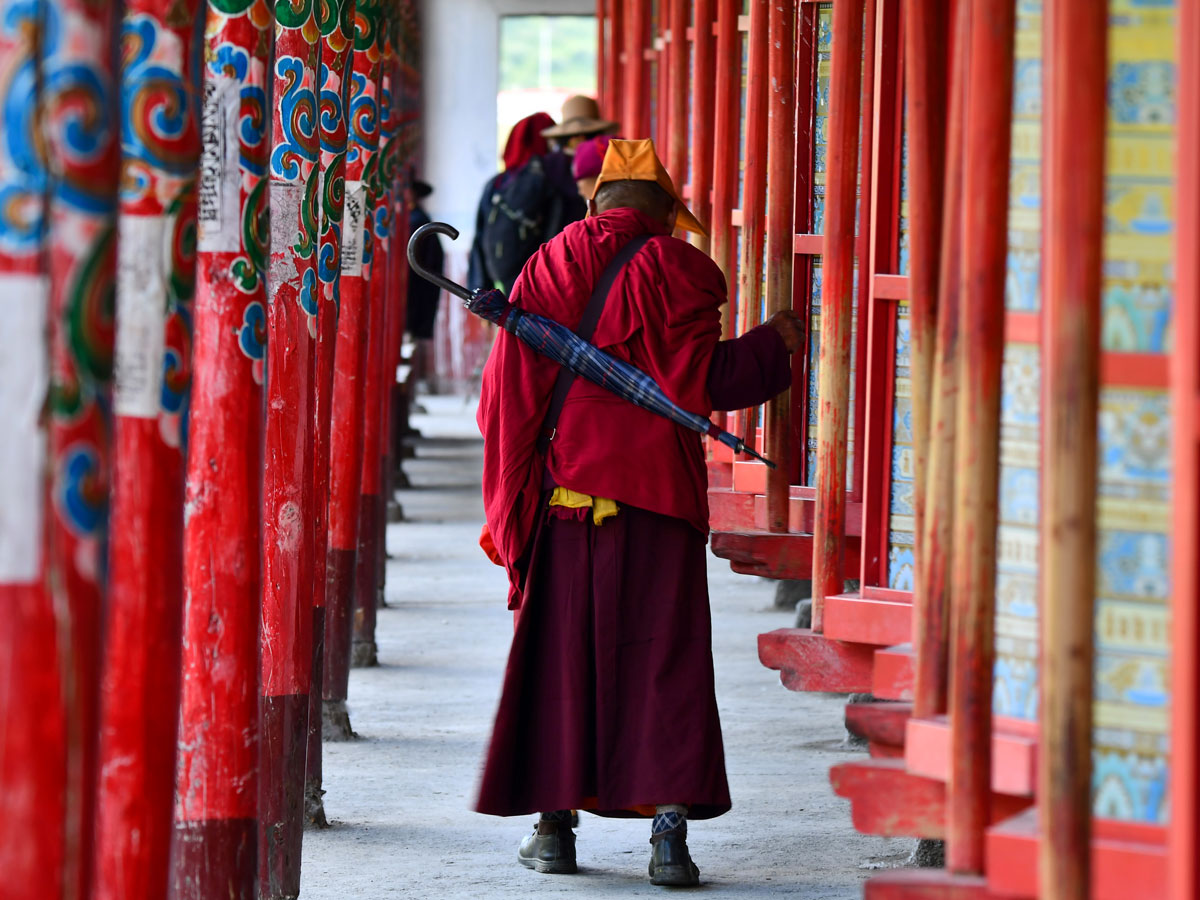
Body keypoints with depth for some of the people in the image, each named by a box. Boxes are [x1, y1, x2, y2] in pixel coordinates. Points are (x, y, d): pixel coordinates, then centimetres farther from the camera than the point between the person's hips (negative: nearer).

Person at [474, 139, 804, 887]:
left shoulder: (547, 268, 7)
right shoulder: (675, 271, -2)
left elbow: (508, 390, 5)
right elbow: (704, 381, -8)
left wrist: (511, 501, 13)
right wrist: (774, 344, 7)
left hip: (565, 487, 2)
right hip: (657, 489, -2)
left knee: (560, 653, 10)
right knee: (664, 657, -1)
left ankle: (556, 822, 11)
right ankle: (670, 830, -9)